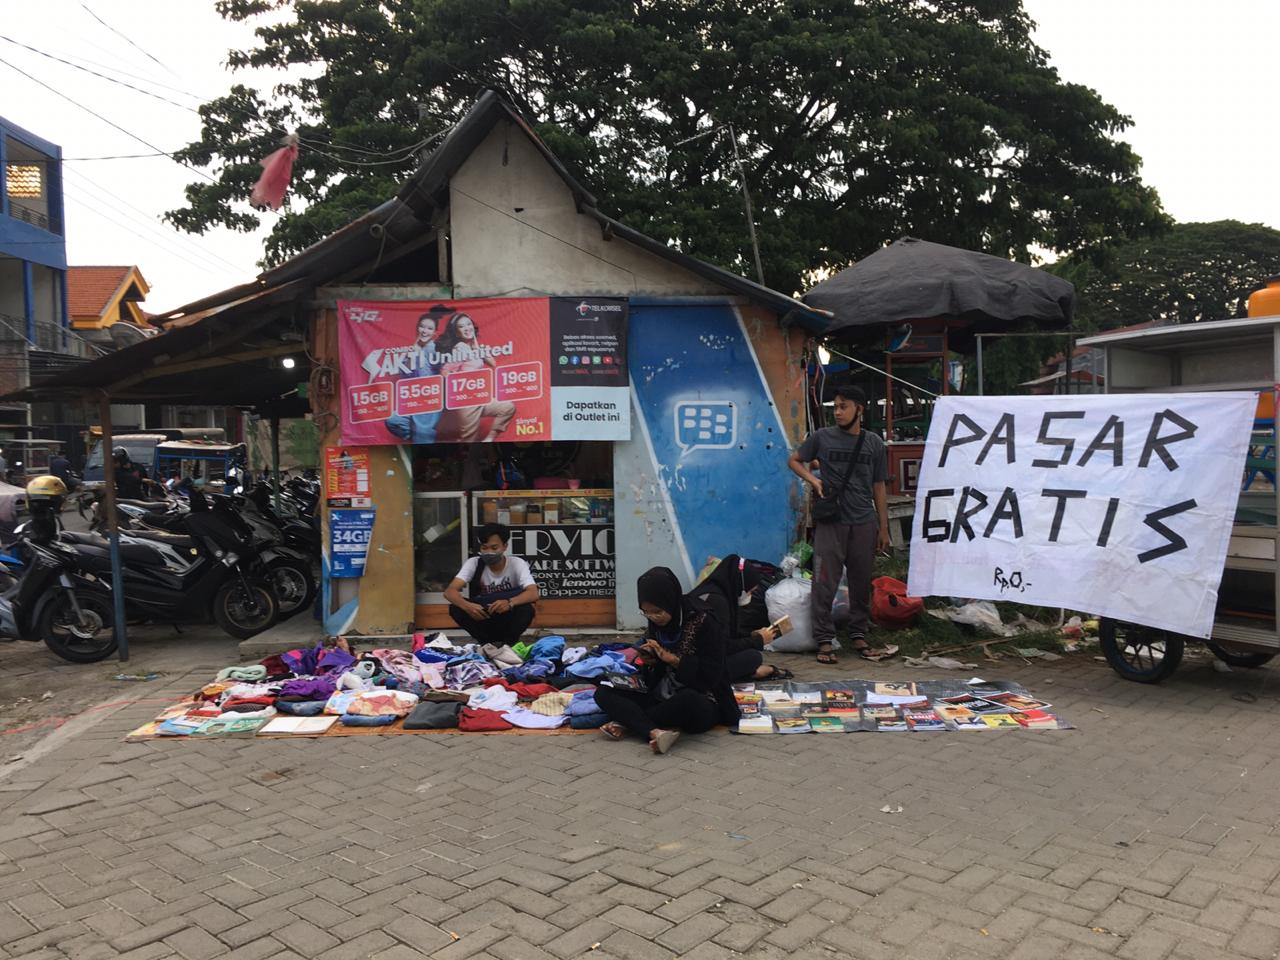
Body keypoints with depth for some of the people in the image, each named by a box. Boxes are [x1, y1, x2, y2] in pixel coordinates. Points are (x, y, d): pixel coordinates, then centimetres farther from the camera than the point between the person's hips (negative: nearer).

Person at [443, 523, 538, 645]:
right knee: (456, 608, -26)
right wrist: (467, 606, -46)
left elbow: (533, 594, -29)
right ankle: (487, 642, -8)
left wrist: (510, 603, -50)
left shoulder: (517, 563, -15)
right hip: (482, 618, 2)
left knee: (526, 609, -33)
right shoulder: (473, 563, -12)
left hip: (508, 620, -1)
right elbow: (449, 591, -23)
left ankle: (508, 643, -8)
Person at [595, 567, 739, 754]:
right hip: (662, 701, 6)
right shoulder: (656, 626, 5)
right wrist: (649, 662, -9)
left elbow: (711, 676, -14)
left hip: (699, 705, -6)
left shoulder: (703, 622, -12)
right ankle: (654, 732, -34)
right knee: (603, 693, -12)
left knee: (688, 699, -41)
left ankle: (629, 722, -19)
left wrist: (673, 659, -20)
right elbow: (652, 683, 13)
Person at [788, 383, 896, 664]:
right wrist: (813, 479, -6)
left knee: (861, 583, 9)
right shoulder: (822, 437, 2)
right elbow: (794, 460, 13)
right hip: (830, 522, -2)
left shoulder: (874, 443, 8)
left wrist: (883, 528, 8)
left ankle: (858, 636, 21)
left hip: (864, 524, 2)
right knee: (825, 583, -4)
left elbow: (878, 488, 10)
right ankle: (824, 640, 4)